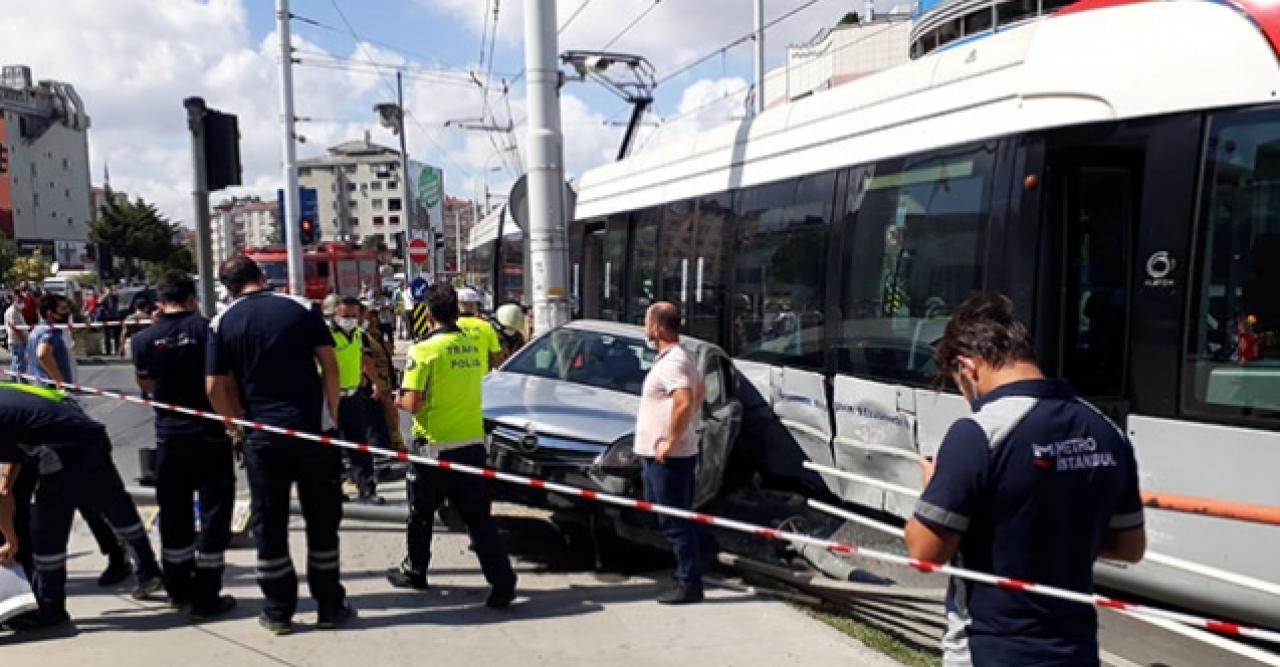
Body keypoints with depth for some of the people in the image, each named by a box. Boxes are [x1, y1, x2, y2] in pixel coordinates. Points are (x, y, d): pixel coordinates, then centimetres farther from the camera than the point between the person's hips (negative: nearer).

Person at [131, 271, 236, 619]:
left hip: (170, 436, 3)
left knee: (174, 513, 16)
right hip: (210, 433, -3)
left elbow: (147, 386, 11)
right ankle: (205, 596, 6)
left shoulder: (143, 339, -1)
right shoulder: (205, 328, -9)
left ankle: (179, 589, 28)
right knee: (214, 512, 4)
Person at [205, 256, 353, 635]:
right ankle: (330, 606, 16)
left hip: (262, 436, 0)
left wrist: (239, 425, 13)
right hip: (310, 430, 0)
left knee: (269, 525, 10)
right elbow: (330, 365, -2)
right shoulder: (301, 308, 1)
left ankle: (278, 612, 18)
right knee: (322, 520, 9)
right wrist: (334, 414, 6)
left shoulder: (222, 323, 2)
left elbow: (215, 388, 0)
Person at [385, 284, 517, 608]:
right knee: (478, 516, 6)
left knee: (421, 513, 17)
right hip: (472, 443, 4)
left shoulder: (424, 349, -14)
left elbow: (413, 403, -16)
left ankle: (414, 571, 33)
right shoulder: (474, 344, 3)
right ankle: (502, 581, -2)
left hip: (435, 445, -4)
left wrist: (398, 399, 4)